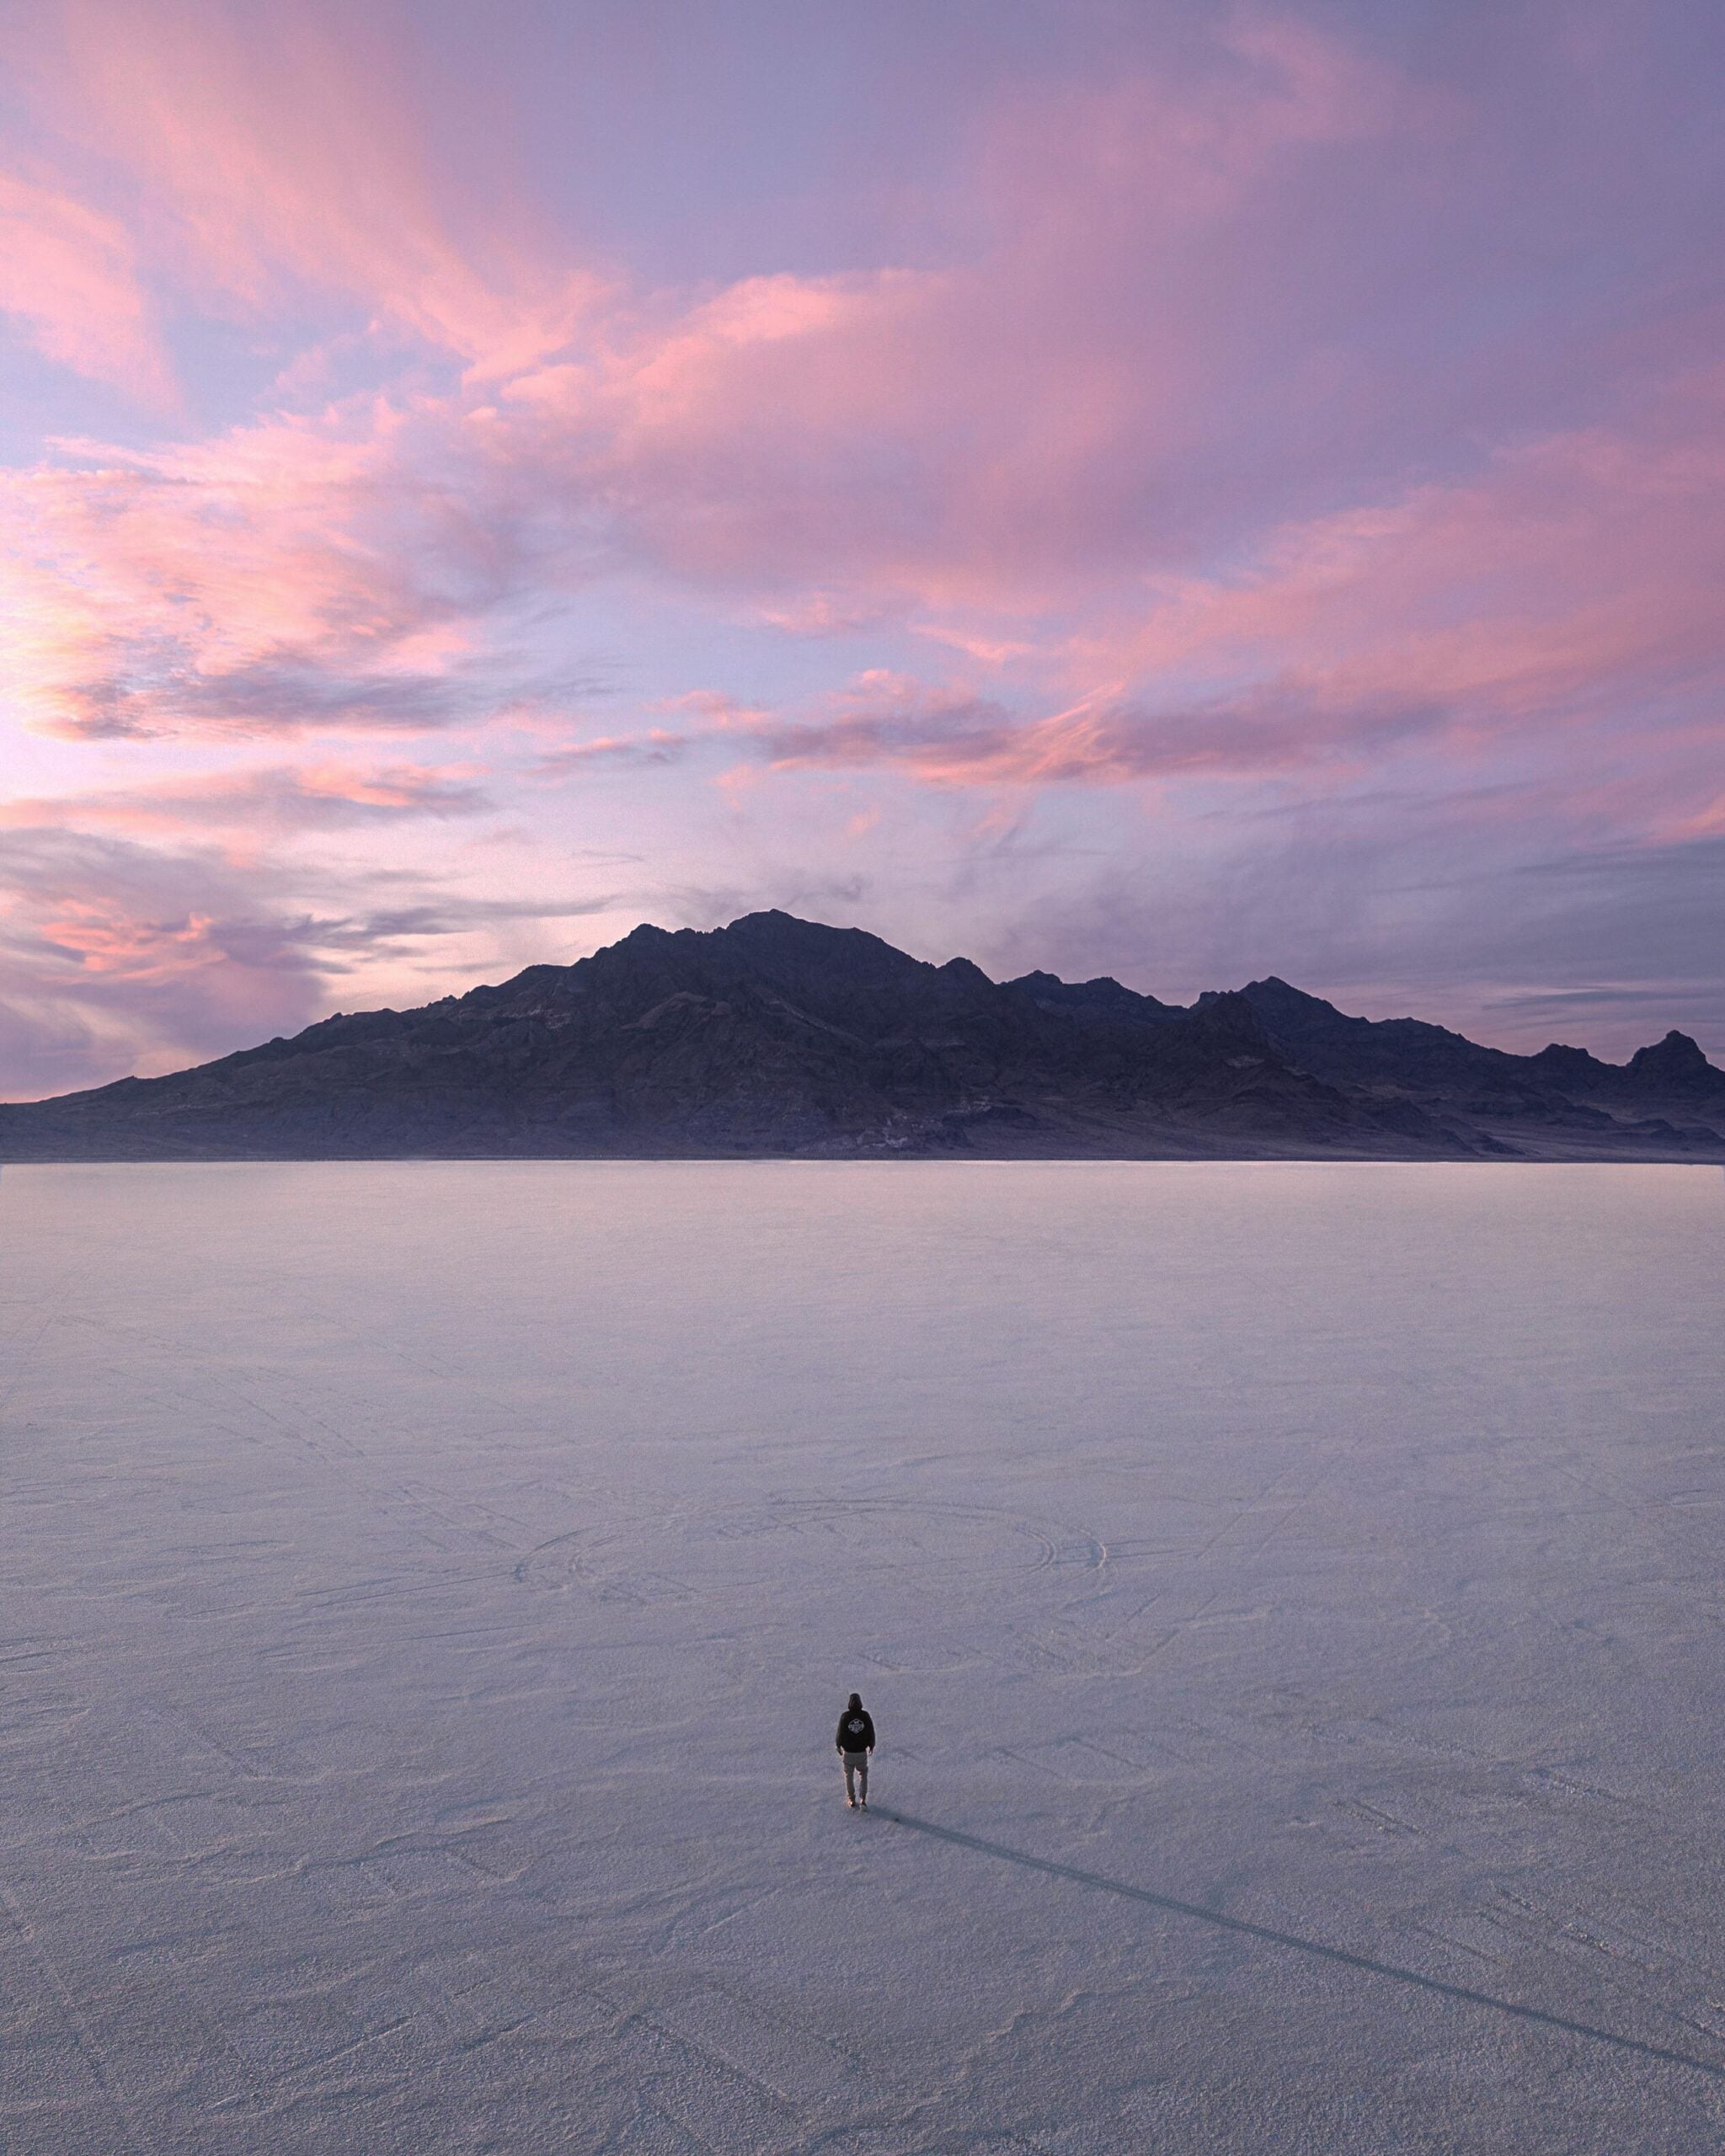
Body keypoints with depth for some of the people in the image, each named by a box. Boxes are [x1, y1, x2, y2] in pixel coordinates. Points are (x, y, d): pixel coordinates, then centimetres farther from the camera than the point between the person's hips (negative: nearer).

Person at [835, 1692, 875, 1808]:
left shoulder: (845, 1716, -16)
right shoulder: (865, 1715, -13)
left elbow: (840, 1732, -9)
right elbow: (871, 1732, -5)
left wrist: (838, 1746, 9)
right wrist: (871, 1745, 12)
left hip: (848, 1751, -1)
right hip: (862, 1751, 1)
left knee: (849, 1775, 20)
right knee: (863, 1775, 20)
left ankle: (852, 1801, 26)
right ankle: (863, 1800, 9)